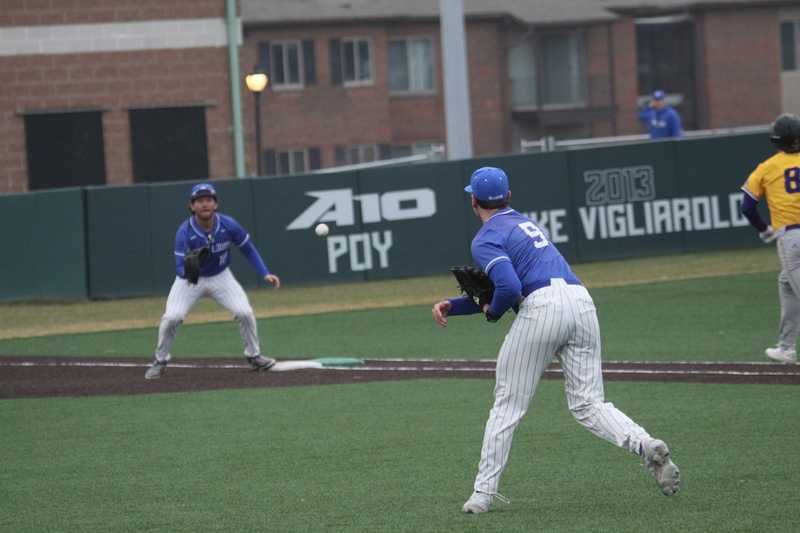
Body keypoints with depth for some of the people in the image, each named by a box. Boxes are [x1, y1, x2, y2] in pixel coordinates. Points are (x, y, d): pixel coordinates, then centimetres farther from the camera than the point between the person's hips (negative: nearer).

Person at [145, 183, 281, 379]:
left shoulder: (228, 225, -19)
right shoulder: (184, 232, -26)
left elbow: (248, 249, -4)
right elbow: (180, 269, -29)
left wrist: (265, 274, -12)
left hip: (220, 277, 2)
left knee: (245, 312, -13)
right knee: (171, 317, -18)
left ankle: (254, 356, 11)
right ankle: (160, 362, 3)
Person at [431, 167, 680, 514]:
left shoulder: (486, 240, 3)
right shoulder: (524, 223, 31)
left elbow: (509, 288, -14)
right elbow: (493, 289, 35)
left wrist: (493, 312, 6)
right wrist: (451, 306, 26)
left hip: (542, 307, -7)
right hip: (581, 300, 7)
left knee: (508, 405, 5)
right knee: (588, 405, 5)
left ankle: (483, 493, 7)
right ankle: (645, 445, -21)